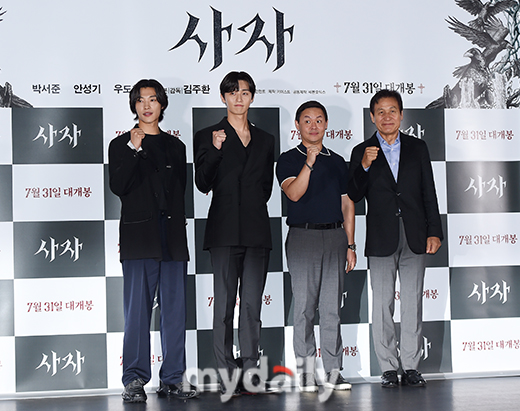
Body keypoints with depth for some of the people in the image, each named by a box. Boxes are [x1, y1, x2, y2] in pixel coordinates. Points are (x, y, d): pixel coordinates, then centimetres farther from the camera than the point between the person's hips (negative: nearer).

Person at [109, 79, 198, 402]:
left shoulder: (175, 146, 18)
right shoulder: (121, 145, 8)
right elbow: (118, 187, -6)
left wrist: (179, 226, 14)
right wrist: (133, 150, -14)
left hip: (173, 236, 4)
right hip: (140, 236, -3)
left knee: (175, 309, 2)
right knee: (138, 309, -7)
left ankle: (173, 379, 8)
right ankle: (135, 380, -2)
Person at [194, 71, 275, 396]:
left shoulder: (265, 140, 16)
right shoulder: (208, 136, 6)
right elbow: (203, 183, -4)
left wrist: (252, 207, 9)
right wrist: (215, 150, -15)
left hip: (257, 229, 3)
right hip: (224, 230, -3)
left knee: (252, 303, 3)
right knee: (224, 302, -3)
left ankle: (249, 371, 7)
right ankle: (227, 373, 1)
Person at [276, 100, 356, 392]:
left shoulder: (337, 162, 15)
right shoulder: (288, 159, 4)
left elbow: (347, 205, 15)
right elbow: (293, 193, -14)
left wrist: (350, 245, 9)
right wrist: (309, 163, -26)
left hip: (335, 236, 3)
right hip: (303, 235, -3)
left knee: (333, 307, 3)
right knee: (304, 306, -2)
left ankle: (333, 371, 6)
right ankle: (307, 371, 3)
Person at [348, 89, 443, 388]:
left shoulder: (418, 148, 10)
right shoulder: (362, 152, 6)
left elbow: (429, 192, 8)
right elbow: (355, 196, -1)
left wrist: (434, 231, 1)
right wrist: (365, 166, -17)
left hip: (414, 238, 1)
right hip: (381, 239, -1)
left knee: (413, 302, 2)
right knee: (382, 304, 1)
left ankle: (411, 367, 7)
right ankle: (389, 368, 7)